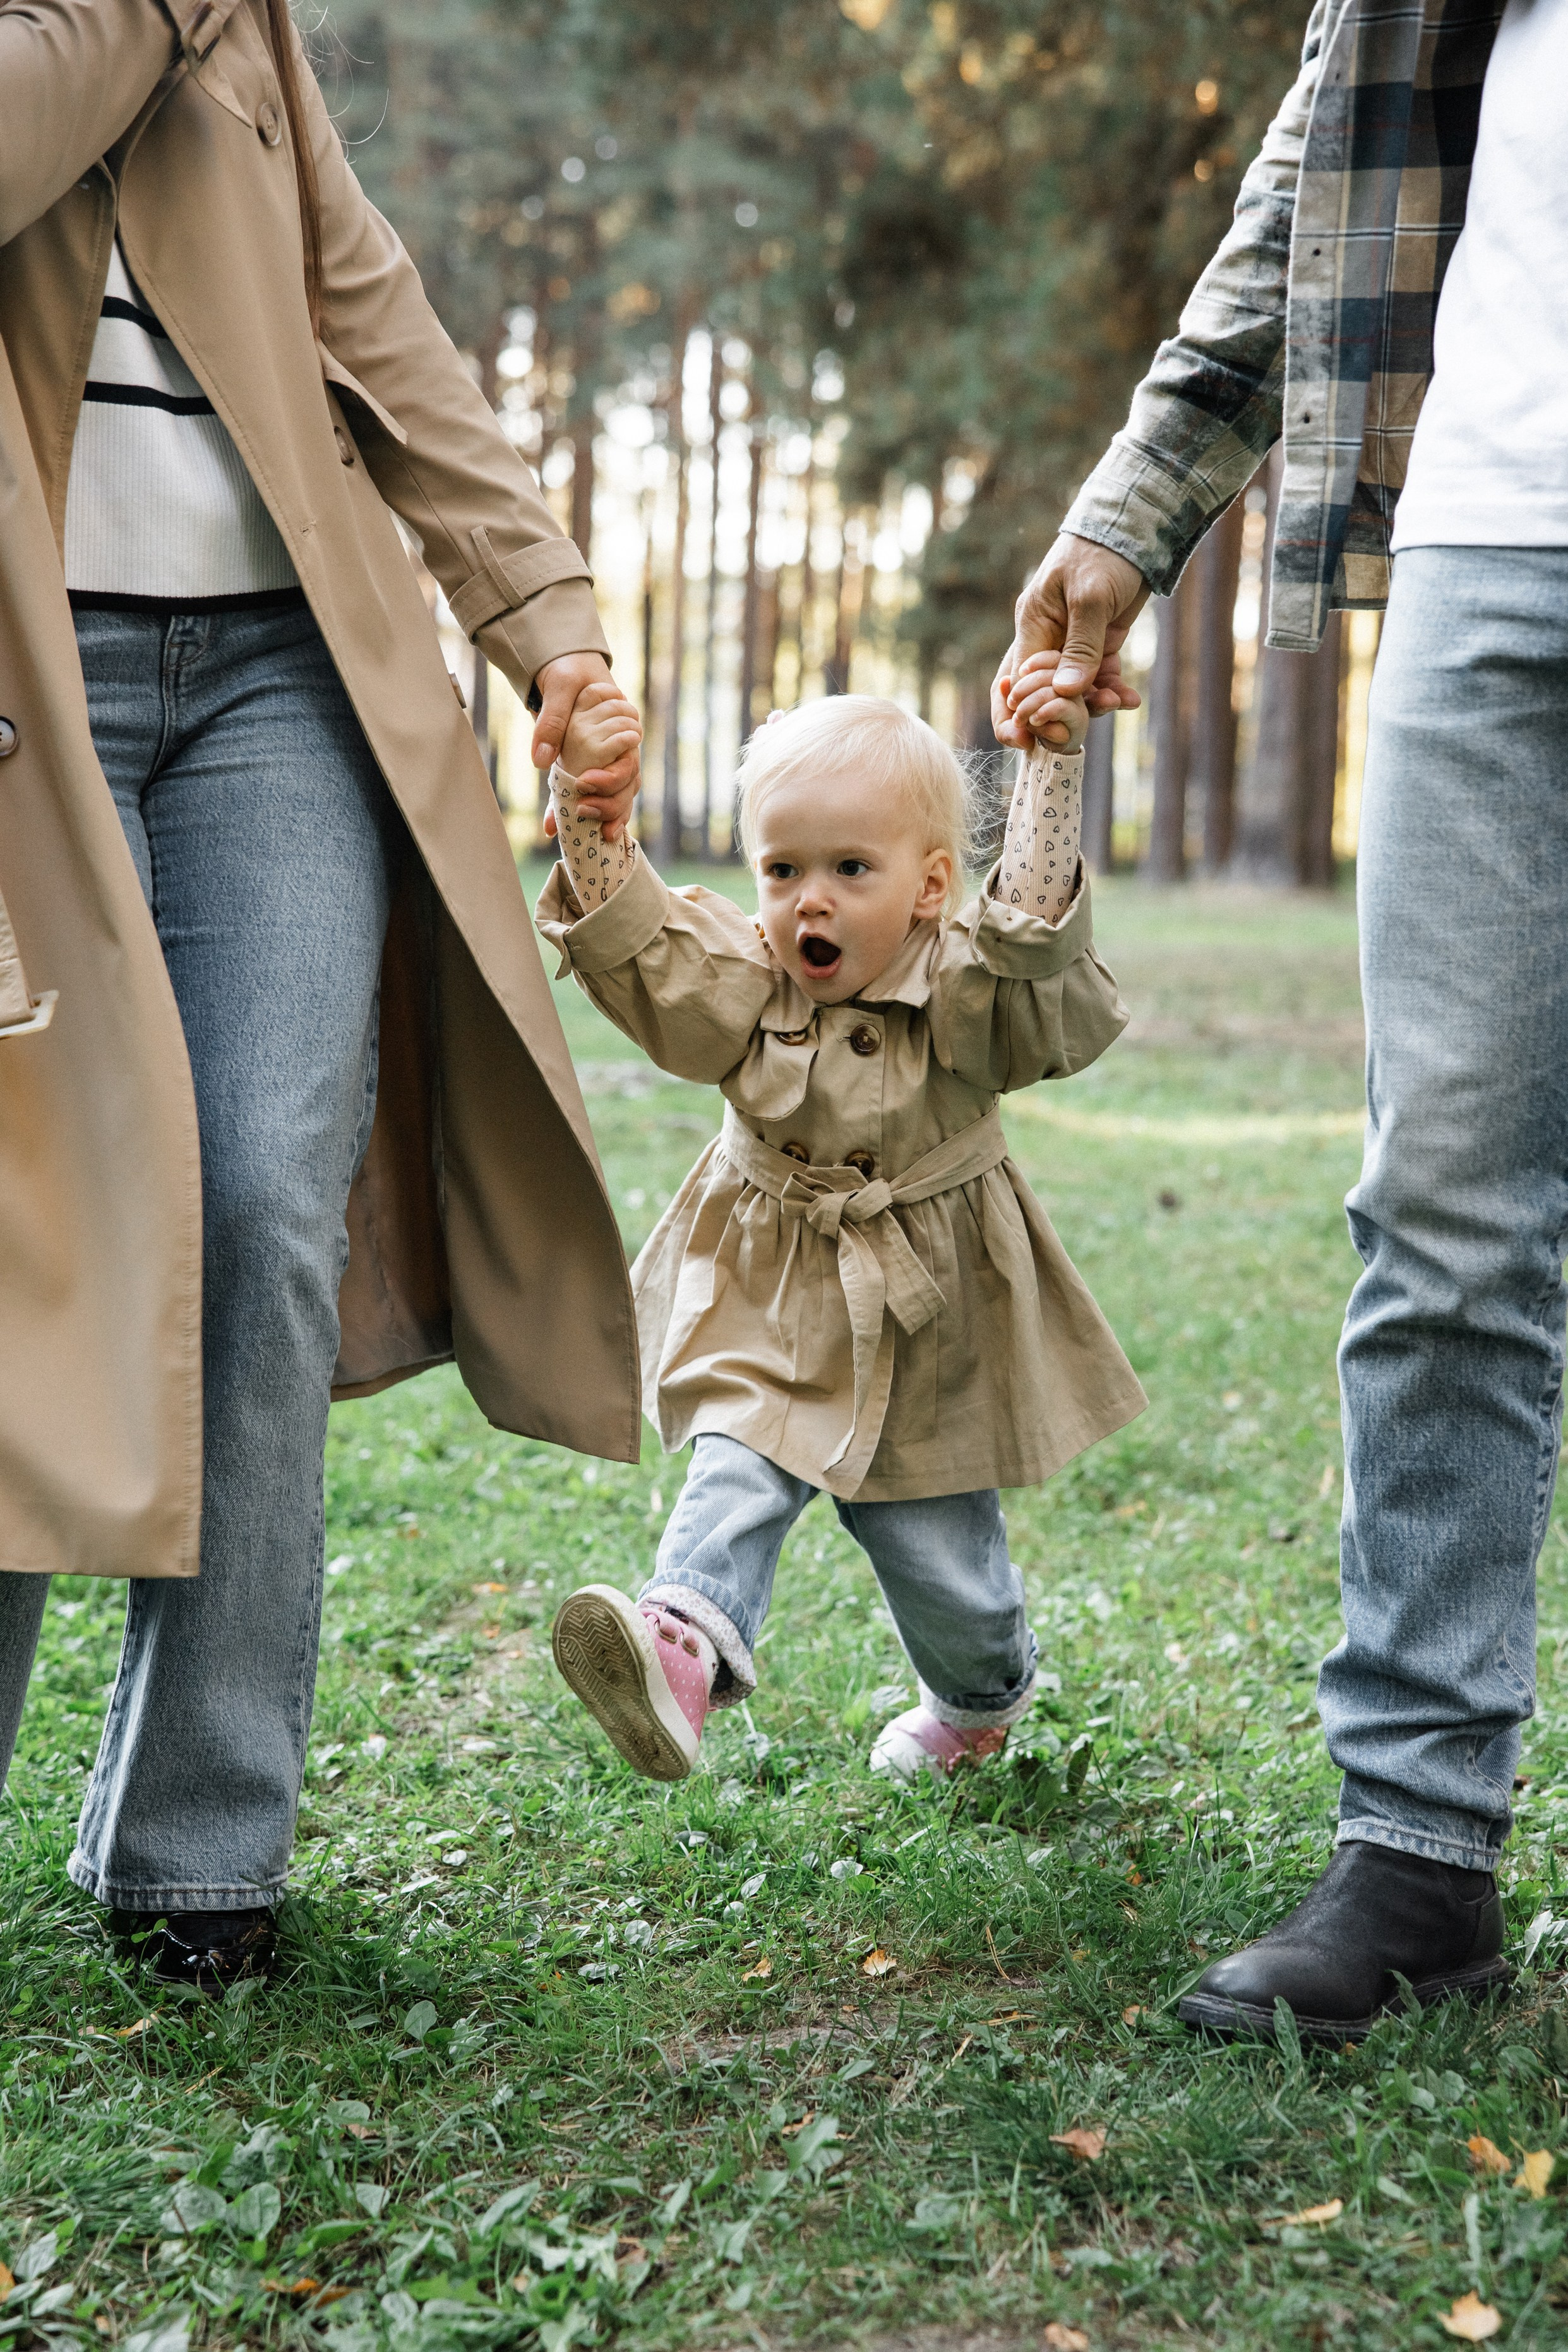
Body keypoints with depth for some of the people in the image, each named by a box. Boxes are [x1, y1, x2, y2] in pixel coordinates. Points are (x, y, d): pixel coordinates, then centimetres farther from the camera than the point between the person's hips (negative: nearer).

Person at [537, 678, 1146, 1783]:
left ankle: (986, 1695, 40)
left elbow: (1035, 919, -33)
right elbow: (628, 932, -17)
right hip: (773, 1317, 2)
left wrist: (1054, 759, -38)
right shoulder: (745, 990, -6)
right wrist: (591, 801, -31)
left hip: (927, 1328, -2)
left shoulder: (966, 996, -15)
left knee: (944, 1555, 11)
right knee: (734, 1481, -23)